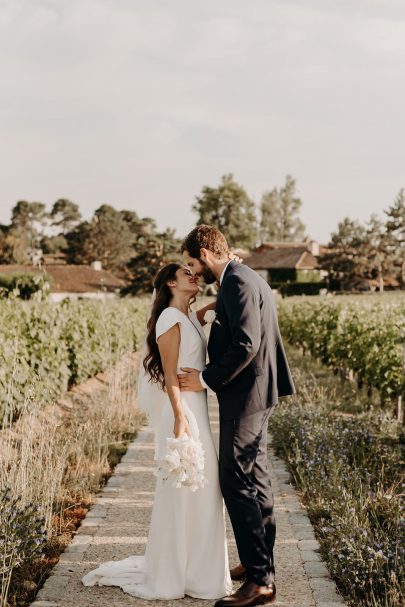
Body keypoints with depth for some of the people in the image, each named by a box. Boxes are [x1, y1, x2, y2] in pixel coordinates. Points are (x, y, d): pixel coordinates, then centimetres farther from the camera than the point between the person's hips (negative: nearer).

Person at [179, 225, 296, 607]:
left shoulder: (236, 282, -17)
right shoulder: (246, 278, 15)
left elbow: (246, 344, -24)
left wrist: (206, 379, -17)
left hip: (245, 395, -11)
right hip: (257, 393, 11)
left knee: (236, 483, -7)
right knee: (255, 479, 16)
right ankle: (260, 562, 27)